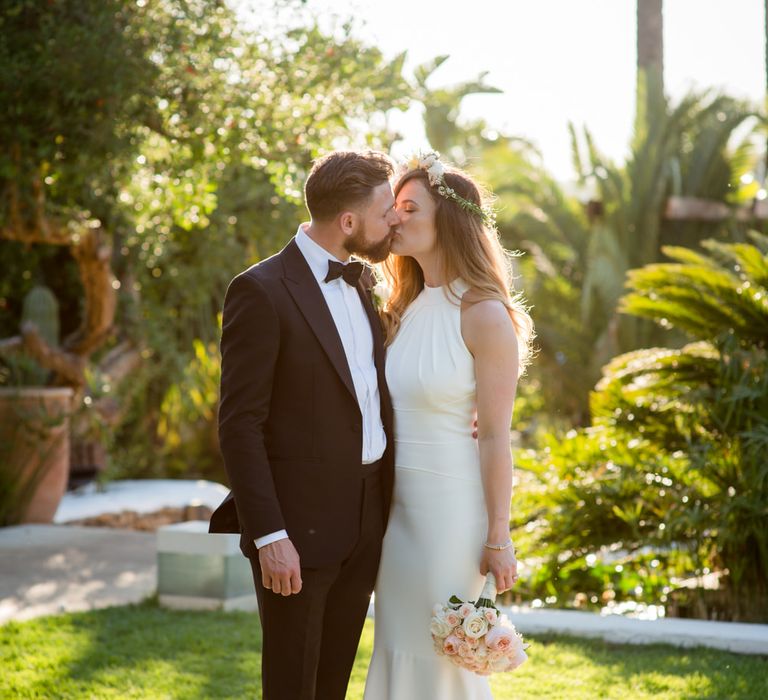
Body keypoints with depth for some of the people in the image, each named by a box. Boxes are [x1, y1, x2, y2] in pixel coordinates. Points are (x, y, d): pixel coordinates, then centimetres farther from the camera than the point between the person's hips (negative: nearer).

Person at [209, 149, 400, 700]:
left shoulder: (361, 283, 10)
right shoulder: (262, 291, -13)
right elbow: (240, 425, -15)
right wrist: (269, 536, -19)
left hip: (365, 523, 7)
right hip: (298, 526, -7)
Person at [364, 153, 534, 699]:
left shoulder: (485, 316, -13)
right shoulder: (405, 310, 9)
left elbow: (495, 437, -13)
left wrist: (498, 538, -12)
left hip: (451, 503, -7)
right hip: (396, 499, 7)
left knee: (445, 653, 3)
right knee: (397, 646, 12)